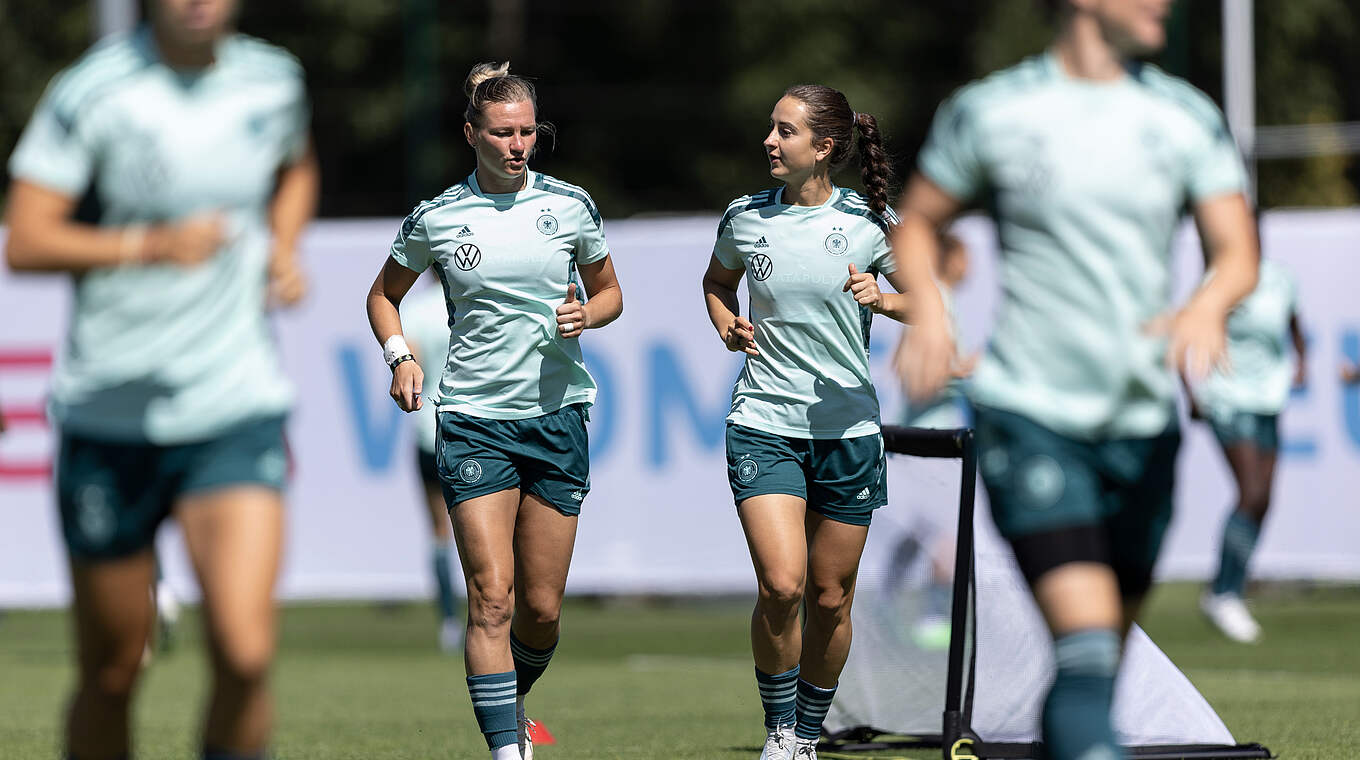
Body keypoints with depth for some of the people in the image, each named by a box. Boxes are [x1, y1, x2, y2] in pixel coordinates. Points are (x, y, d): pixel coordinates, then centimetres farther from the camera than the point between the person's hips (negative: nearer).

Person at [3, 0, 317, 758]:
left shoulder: (274, 80, 4)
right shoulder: (90, 91, -9)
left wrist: (284, 251, 8)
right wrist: (151, 246, -21)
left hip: (237, 408, 2)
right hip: (109, 417, -2)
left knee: (244, 651, -18)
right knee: (111, 676, 7)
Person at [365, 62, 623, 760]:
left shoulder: (570, 206, 3)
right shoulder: (436, 219, -1)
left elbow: (609, 291, 16)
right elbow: (384, 295, 15)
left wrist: (587, 314, -7)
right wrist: (399, 357, -3)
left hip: (558, 414, 2)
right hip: (474, 420, -2)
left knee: (541, 609, 5)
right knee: (492, 597, -14)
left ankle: (511, 702, 33)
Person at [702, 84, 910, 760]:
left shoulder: (871, 223, -3)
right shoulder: (745, 219, 2)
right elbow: (717, 281, 22)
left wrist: (884, 299, -15)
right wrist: (728, 325, 2)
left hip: (847, 427, 0)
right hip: (763, 424, 0)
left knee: (830, 597, 6)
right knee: (781, 584, -17)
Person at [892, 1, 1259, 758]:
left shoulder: (1188, 118, 6)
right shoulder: (988, 112, 0)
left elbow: (1238, 253, 1)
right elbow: (917, 221, 13)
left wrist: (1206, 307, -22)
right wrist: (928, 311, -6)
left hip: (1144, 424, 4)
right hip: (1030, 412, -4)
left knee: (1106, 652, 11)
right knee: (1087, 641, -21)